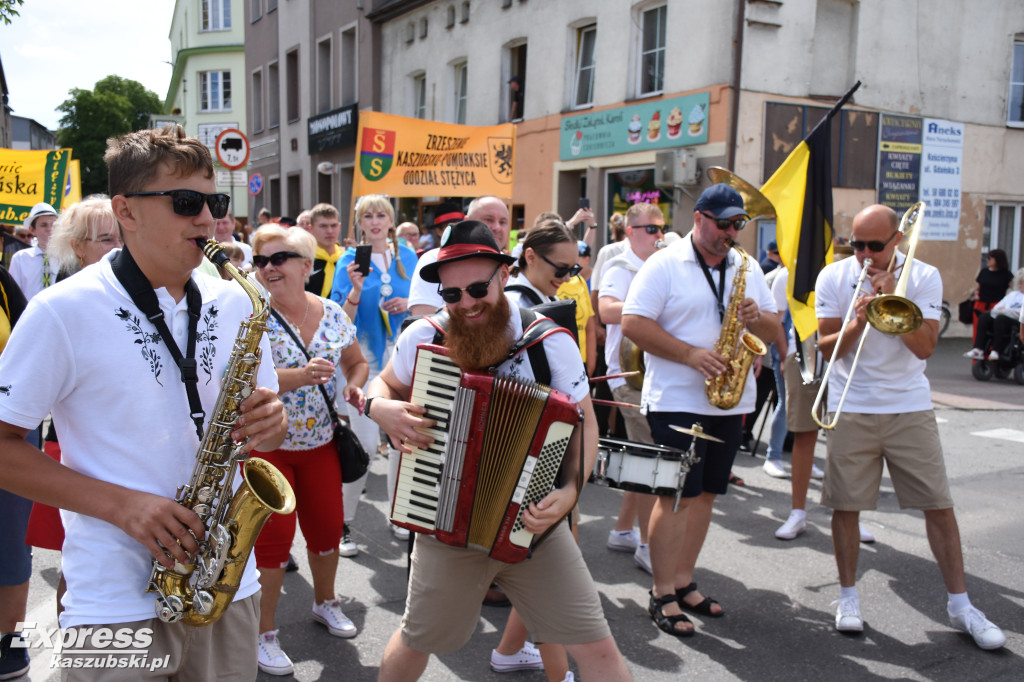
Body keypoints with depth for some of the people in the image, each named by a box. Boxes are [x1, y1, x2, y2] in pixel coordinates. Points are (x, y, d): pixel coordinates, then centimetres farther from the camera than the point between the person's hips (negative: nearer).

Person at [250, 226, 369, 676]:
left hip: (321, 442, 4)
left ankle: (325, 602, 40)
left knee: (327, 525, 13)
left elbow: (356, 361, 15)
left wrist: (354, 387, -6)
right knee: (274, 535, -2)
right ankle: (263, 634, 16)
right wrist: (299, 377, -34)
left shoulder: (332, 314, 1)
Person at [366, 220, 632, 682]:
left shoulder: (551, 342, -11)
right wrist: (380, 406, -15)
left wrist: (571, 489, -22)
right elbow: (383, 384, 10)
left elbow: (584, 423, -4)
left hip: (532, 527, -1)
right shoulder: (422, 338, -7)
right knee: (414, 644, 20)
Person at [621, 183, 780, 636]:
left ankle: (683, 582, 25)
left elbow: (774, 330, 14)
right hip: (676, 402, -6)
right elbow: (633, 324, -13)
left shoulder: (747, 268, 13)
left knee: (705, 494, 12)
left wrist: (758, 318, -9)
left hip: (730, 403, 6)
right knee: (676, 496, -4)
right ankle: (663, 595, 8)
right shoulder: (664, 264, -5)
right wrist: (690, 353, -19)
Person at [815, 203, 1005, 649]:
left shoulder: (924, 277, -1)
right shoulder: (833, 277, 0)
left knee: (939, 506, 2)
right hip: (852, 411, 0)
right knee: (846, 506, 3)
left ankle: (960, 604, 16)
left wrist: (890, 297, -17)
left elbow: (924, 347, -10)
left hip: (910, 409, 0)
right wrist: (859, 323, -21)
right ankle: (848, 597, 20)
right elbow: (826, 347, -3)